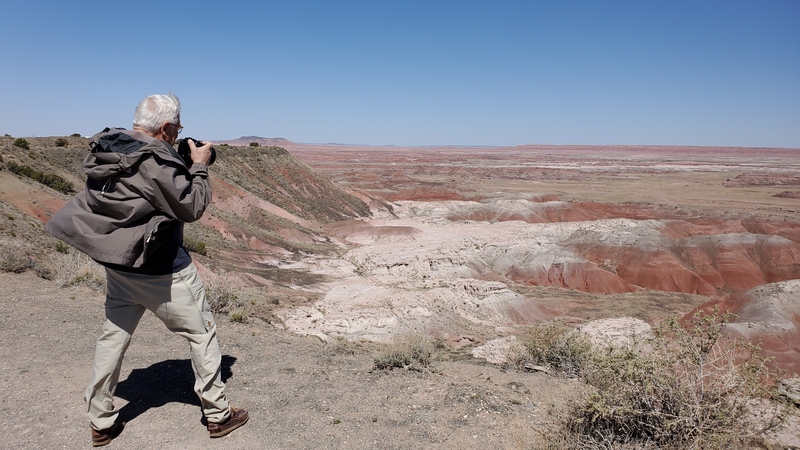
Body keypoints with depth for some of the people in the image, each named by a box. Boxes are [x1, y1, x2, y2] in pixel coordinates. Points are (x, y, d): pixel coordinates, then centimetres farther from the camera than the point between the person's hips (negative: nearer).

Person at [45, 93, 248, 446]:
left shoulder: (104, 151, 1)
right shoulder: (157, 162, -24)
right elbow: (192, 209, -16)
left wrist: (183, 165, 8)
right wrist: (199, 167, -6)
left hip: (117, 265, 8)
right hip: (162, 271, -7)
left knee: (113, 337, 18)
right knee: (202, 333, 8)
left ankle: (101, 423, 29)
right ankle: (218, 415, 19)